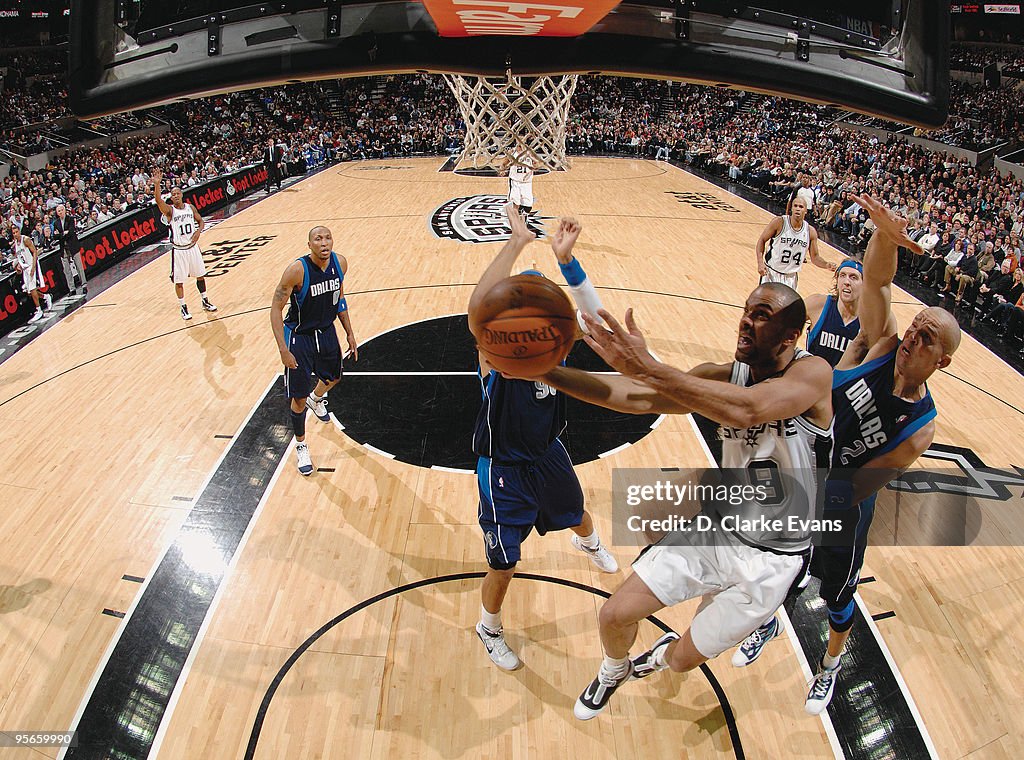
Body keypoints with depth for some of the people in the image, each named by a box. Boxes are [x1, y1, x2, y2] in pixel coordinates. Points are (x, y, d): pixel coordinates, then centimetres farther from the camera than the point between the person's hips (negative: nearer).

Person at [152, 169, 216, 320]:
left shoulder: (190, 207, 1)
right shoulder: (169, 210, -12)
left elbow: (200, 221, 12)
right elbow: (158, 200, -30)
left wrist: (198, 231, -10)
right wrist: (157, 184, -46)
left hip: (193, 247, 4)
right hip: (178, 250, -4)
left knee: (201, 275, 14)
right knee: (179, 281, 2)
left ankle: (205, 302, 31)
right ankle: (183, 308, 15)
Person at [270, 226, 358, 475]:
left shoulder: (340, 263, -11)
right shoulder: (297, 270, -28)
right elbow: (276, 308, -21)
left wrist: (350, 334, 8)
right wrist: (283, 350, -25)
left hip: (326, 331, 6)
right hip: (299, 336, -5)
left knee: (333, 377, 27)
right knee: (298, 397, 1)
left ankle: (316, 400, 63)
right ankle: (301, 447, 23)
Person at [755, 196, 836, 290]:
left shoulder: (810, 232, -4)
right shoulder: (779, 222, -14)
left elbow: (814, 257, 5)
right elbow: (761, 240, -7)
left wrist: (826, 265, -15)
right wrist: (760, 263, -19)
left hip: (791, 277, 4)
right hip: (771, 272, -3)